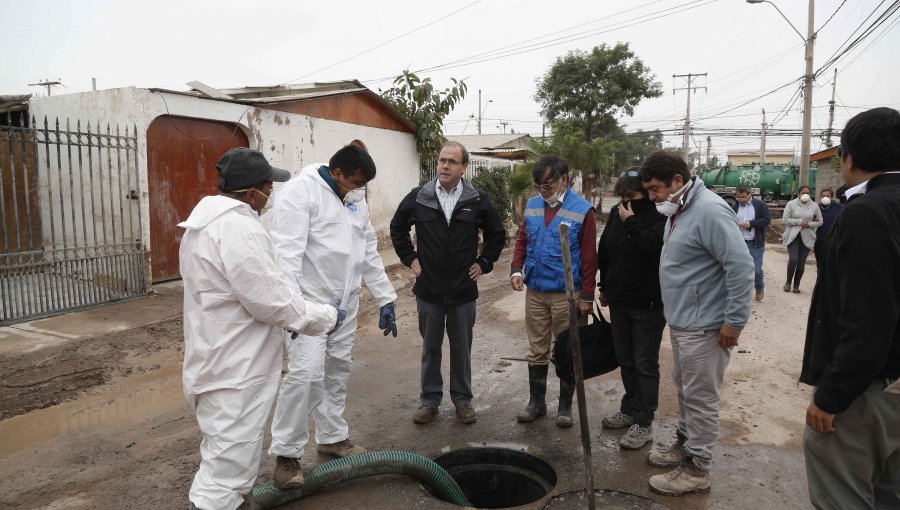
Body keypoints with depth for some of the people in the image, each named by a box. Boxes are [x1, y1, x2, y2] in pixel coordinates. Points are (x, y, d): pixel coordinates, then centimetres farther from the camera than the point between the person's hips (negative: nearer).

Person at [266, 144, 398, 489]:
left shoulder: (355, 200, 11)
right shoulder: (299, 191, -13)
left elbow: (369, 253, 15)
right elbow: (287, 252, -22)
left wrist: (385, 300, 13)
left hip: (344, 303, 8)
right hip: (308, 303, -7)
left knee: (338, 371, 14)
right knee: (306, 373, -13)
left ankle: (332, 437, 30)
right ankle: (286, 454, 3)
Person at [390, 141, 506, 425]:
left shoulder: (478, 201, -3)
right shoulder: (418, 197, -2)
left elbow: (497, 235, 11)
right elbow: (397, 228, 13)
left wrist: (484, 263, 4)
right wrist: (409, 258, 6)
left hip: (463, 290, 0)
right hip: (428, 289, 1)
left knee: (462, 348, 11)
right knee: (430, 348, 12)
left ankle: (462, 399, 26)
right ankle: (430, 399, 26)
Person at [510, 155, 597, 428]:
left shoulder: (582, 210, -9)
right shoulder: (532, 205, 5)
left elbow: (589, 257, -9)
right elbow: (522, 241, 12)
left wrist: (586, 296, -10)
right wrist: (516, 269, -5)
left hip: (567, 295, -4)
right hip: (534, 292, 4)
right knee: (537, 351, 13)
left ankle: (565, 406, 24)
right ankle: (536, 401, 28)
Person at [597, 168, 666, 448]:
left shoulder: (660, 215, -13)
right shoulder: (617, 213, 6)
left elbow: (653, 244, -33)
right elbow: (604, 251, 15)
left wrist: (631, 222, -22)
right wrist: (604, 286, 17)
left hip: (648, 303, -7)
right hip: (619, 300, 7)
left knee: (645, 364, 3)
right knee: (625, 360, 18)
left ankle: (643, 423, 13)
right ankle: (630, 409, 35)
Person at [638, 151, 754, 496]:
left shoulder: (709, 210, -22)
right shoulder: (678, 210, 9)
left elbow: (741, 266, -24)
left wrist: (734, 321, -21)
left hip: (703, 326, -10)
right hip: (680, 322, 10)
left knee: (700, 397, 3)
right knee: (684, 390, 22)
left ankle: (697, 469, 16)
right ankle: (685, 444, 39)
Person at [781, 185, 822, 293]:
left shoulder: (814, 206, 6)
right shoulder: (791, 204, -1)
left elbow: (820, 222, 8)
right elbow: (785, 219, -6)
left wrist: (809, 224, -10)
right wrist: (800, 222, -15)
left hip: (807, 238, 2)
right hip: (793, 236, -2)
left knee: (801, 263, 4)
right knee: (793, 260, -14)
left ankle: (796, 285, 17)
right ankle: (788, 282, 8)